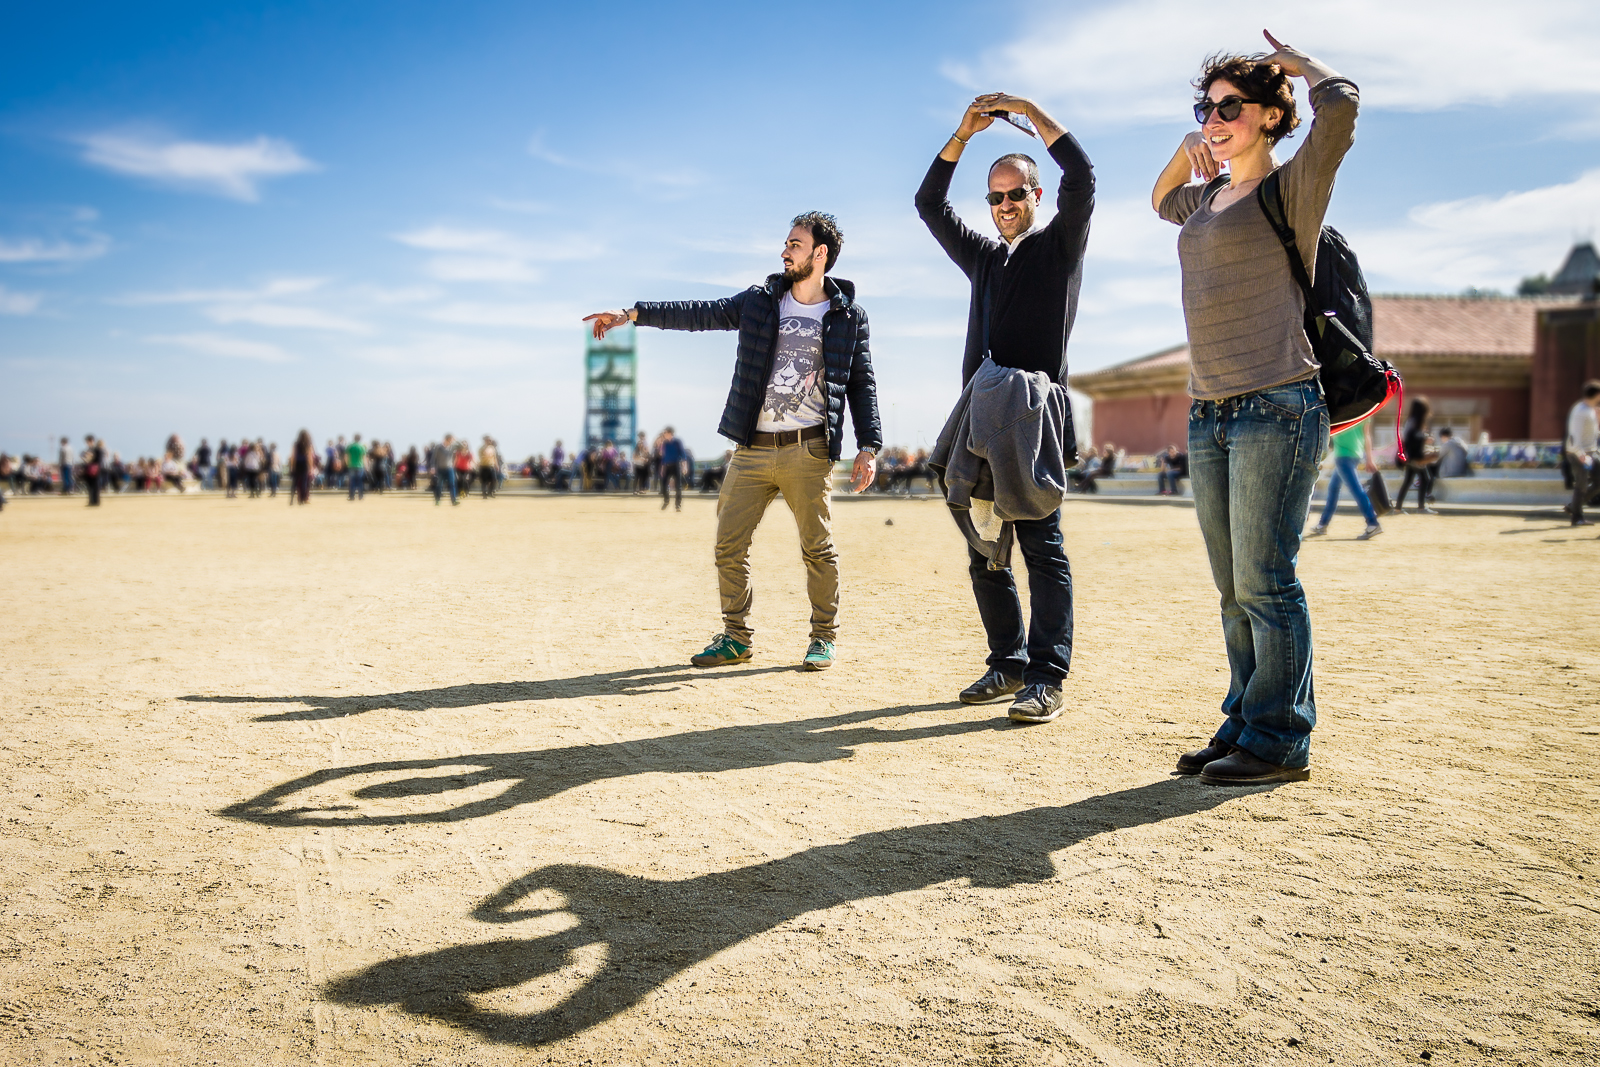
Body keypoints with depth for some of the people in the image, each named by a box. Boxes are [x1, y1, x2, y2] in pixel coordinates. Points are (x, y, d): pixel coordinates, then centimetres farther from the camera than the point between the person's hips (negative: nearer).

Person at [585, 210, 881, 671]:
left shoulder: (848, 315, 5)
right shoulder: (760, 301, 11)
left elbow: (862, 384, 5)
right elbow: (700, 313, 10)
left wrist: (868, 447, -3)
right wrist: (633, 314, 3)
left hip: (809, 451, -3)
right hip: (752, 449, 3)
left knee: (818, 549, 1)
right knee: (729, 546, 3)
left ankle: (823, 637, 19)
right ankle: (736, 637, 18)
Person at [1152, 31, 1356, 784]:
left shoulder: (1291, 189, -2)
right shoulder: (1209, 198, 18)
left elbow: (1339, 103, -19)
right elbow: (1161, 200, 41)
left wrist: (1293, 60, 1)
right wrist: (1193, 143, 23)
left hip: (1276, 409, -7)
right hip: (1208, 412, 7)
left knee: (1265, 582, -6)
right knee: (1234, 589, 10)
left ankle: (1279, 743, 2)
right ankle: (1242, 726, 18)